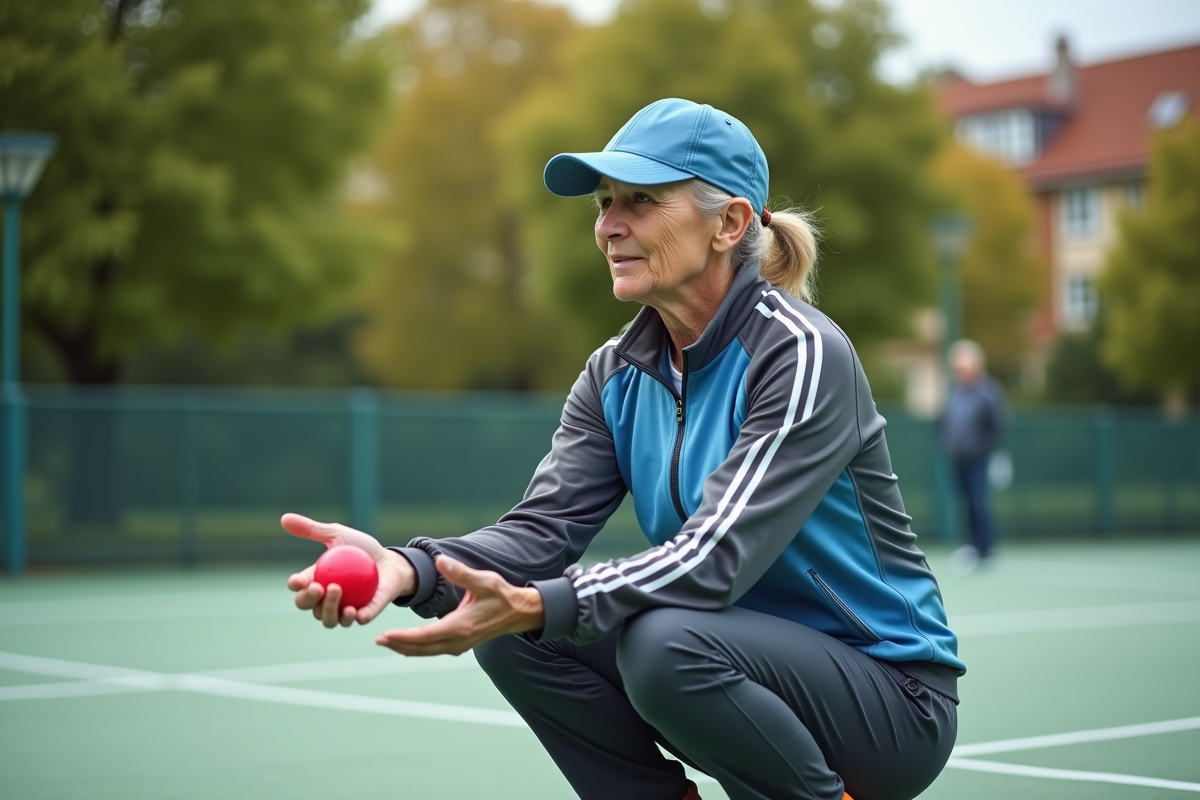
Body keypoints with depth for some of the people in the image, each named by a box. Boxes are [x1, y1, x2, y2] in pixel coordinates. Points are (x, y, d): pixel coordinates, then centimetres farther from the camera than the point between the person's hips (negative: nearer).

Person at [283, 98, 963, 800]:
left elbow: (716, 557, -30)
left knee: (667, 642, -33)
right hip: (744, 661, 6)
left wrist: (532, 606, -42)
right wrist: (408, 569, -29)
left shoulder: (803, 354, -20)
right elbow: (546, 525, -9)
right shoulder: (619, 375, 3)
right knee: (515, 634, -11)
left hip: (893, 699, -6)